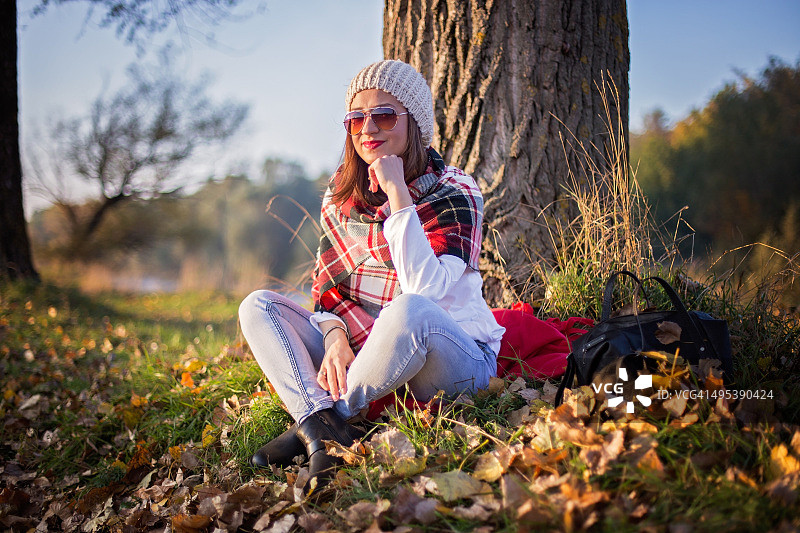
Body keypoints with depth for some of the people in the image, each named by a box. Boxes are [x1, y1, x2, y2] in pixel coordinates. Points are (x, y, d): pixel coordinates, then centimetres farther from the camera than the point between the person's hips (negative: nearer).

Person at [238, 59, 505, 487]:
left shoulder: (454, 195, -10)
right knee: (258, 306, -5)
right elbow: (327, 285, 5)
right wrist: (335, 338, -15)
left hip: (457, 359, -5)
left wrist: (397, 194, -25)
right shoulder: (342, 193, 7)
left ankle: (334, 412, -15)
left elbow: (424, 288, -26)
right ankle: (320, 426, -29)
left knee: (409, 310, -39)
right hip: (366, 359, 6)